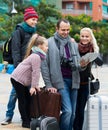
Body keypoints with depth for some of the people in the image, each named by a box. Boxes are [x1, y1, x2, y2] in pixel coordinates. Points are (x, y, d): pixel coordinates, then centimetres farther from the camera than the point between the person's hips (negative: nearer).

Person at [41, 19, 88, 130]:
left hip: (73, 81, 5)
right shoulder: (50, 43, -2)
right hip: (60, 81, -5)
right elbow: (44, 66, -4)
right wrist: (49, 85, -9)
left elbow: (77, 66, 15)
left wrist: (81, 65, -9)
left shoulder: (73, 44, 14)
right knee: (67, 111, -14)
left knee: (72, 113, 6)